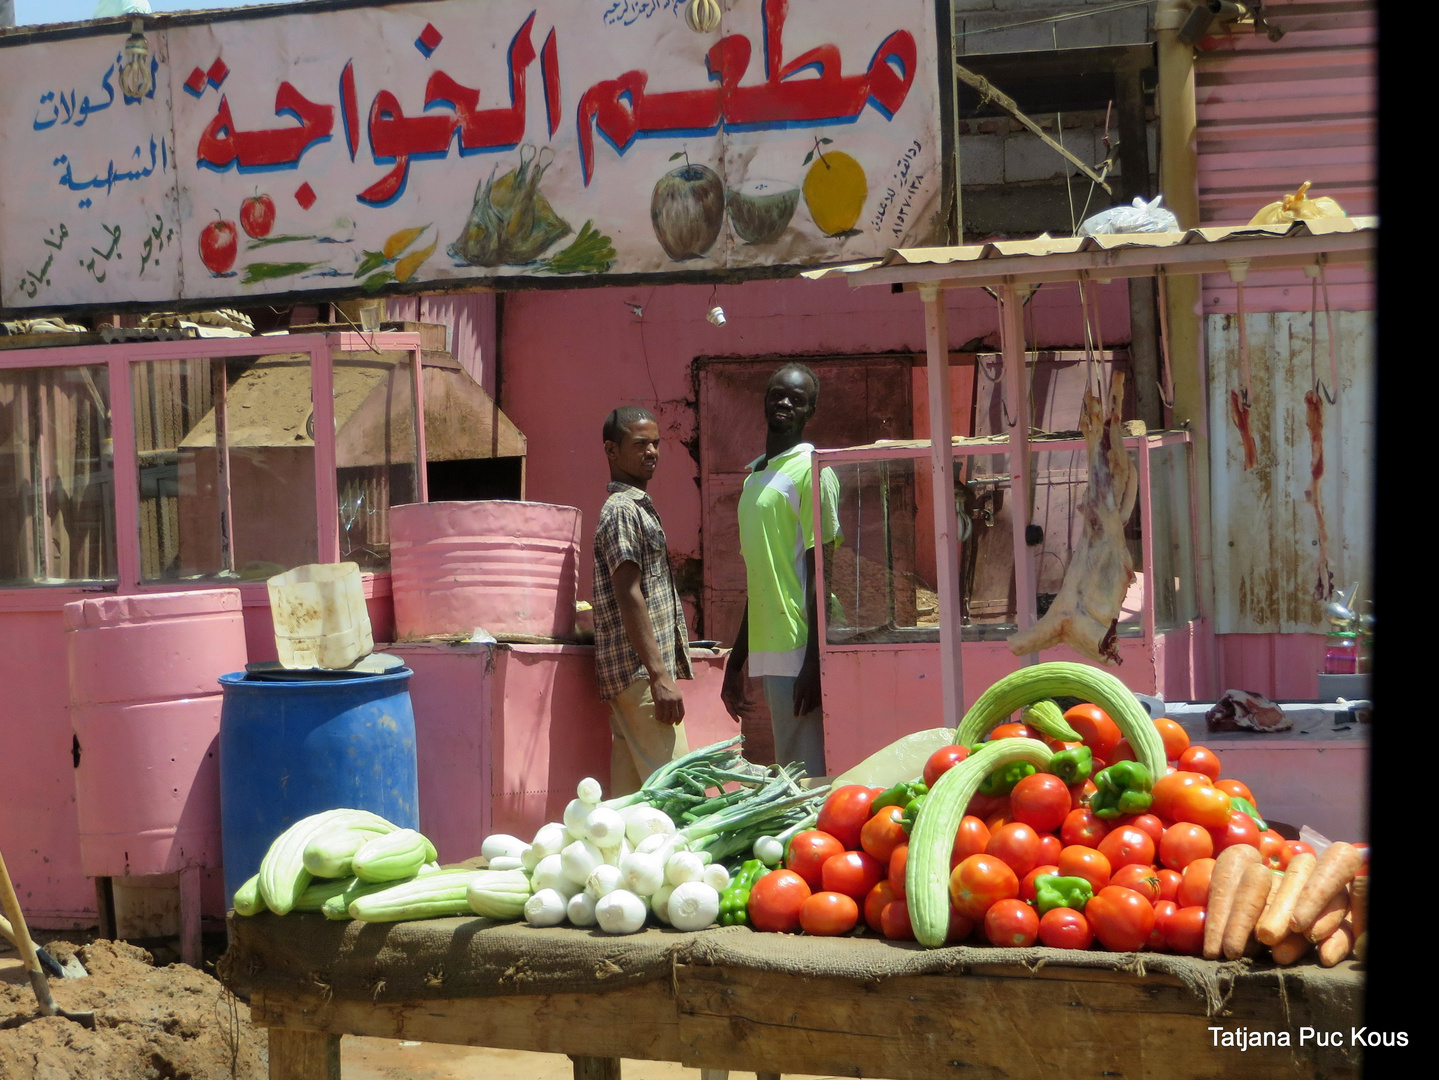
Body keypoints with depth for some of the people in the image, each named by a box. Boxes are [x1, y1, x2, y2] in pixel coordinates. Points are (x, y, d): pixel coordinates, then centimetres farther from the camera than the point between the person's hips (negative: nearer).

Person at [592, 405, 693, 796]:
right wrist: (660, 675, -22)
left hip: (630, 675, 10)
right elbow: (628, 596, -18)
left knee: (630, 792, 7)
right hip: (641, 672, -10)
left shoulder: (637, 508, 21)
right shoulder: (622, 510, -10)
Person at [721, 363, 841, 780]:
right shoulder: (755, 477, 20)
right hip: (768, 654, 8)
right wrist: (736, 663, 22)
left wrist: (813, 663, -18)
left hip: (797, 653, -8)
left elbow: (820, 573, -12)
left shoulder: (810, 470, -6)